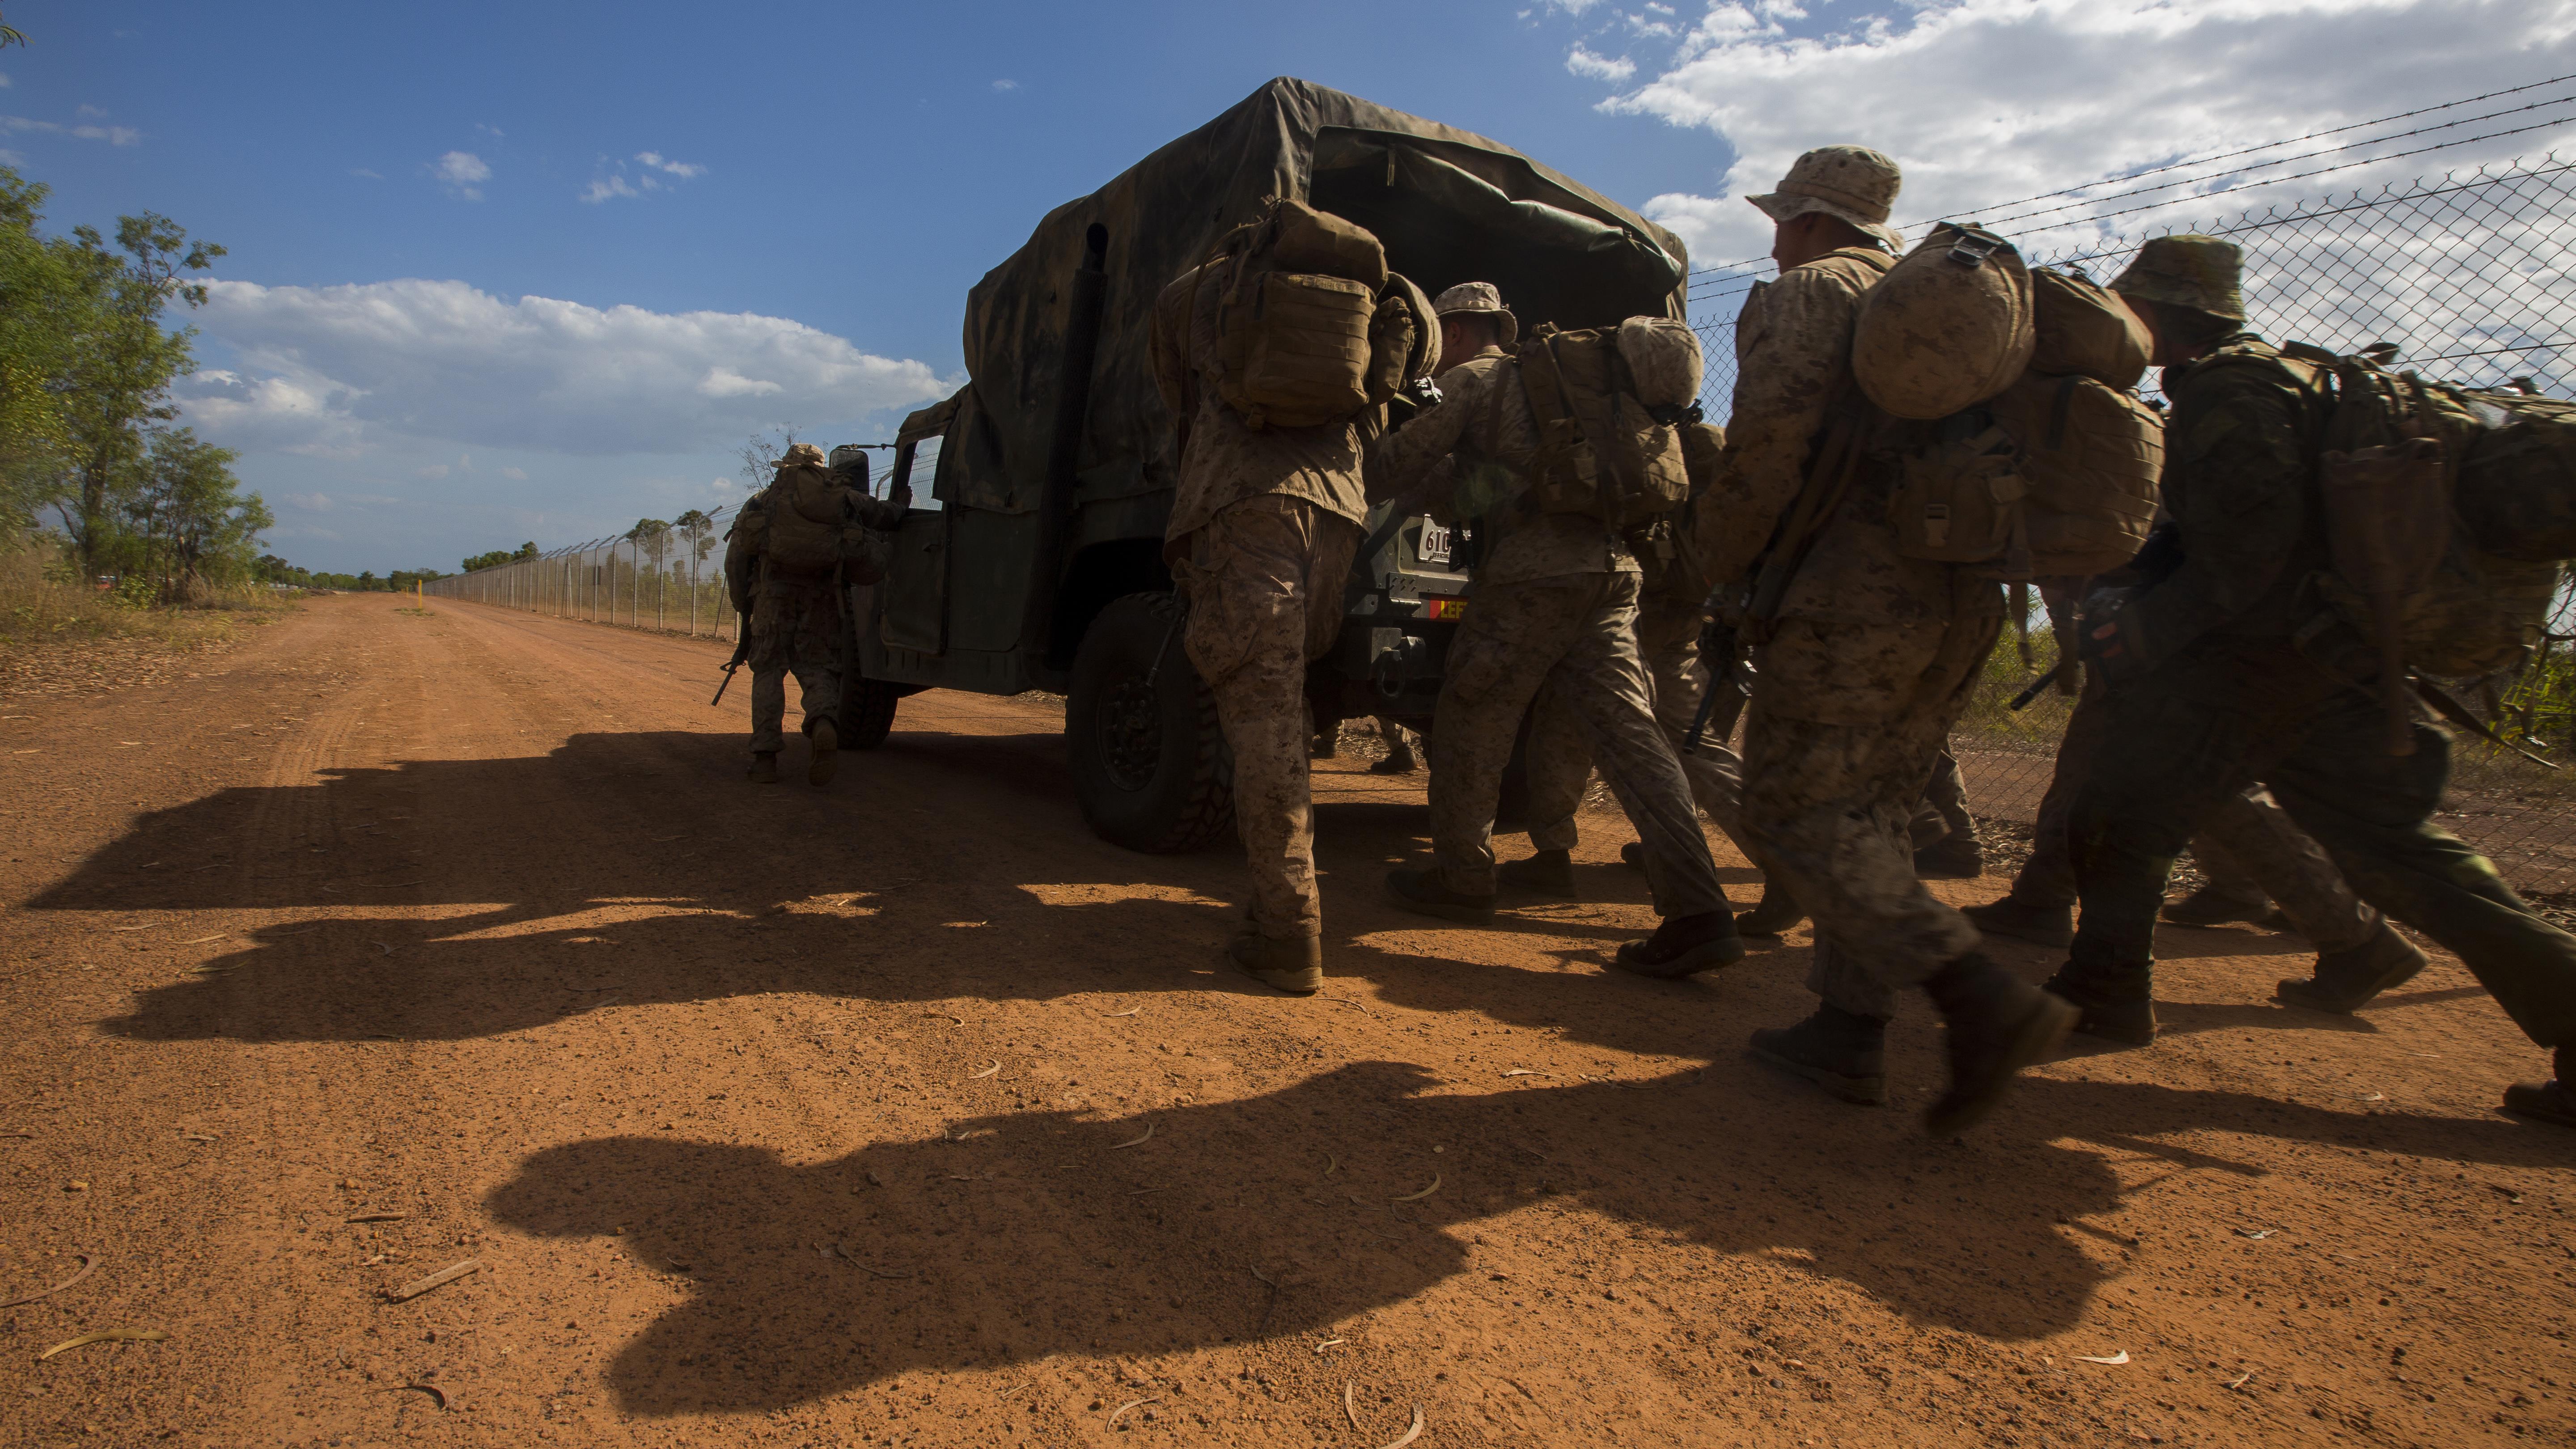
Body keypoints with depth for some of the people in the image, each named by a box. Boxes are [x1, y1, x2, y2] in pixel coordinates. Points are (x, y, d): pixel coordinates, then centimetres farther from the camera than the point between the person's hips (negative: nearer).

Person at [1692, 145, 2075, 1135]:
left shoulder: (1806, 294, 1)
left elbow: (1767, 443, -14)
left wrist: (1722, 560, -1)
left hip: (1853, 596, -9)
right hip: (1963, 600, 9)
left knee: (1797, 816, -6)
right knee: (1867, 814, 12)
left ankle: (1983, 999, -16)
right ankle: (1848, 1033, 13)